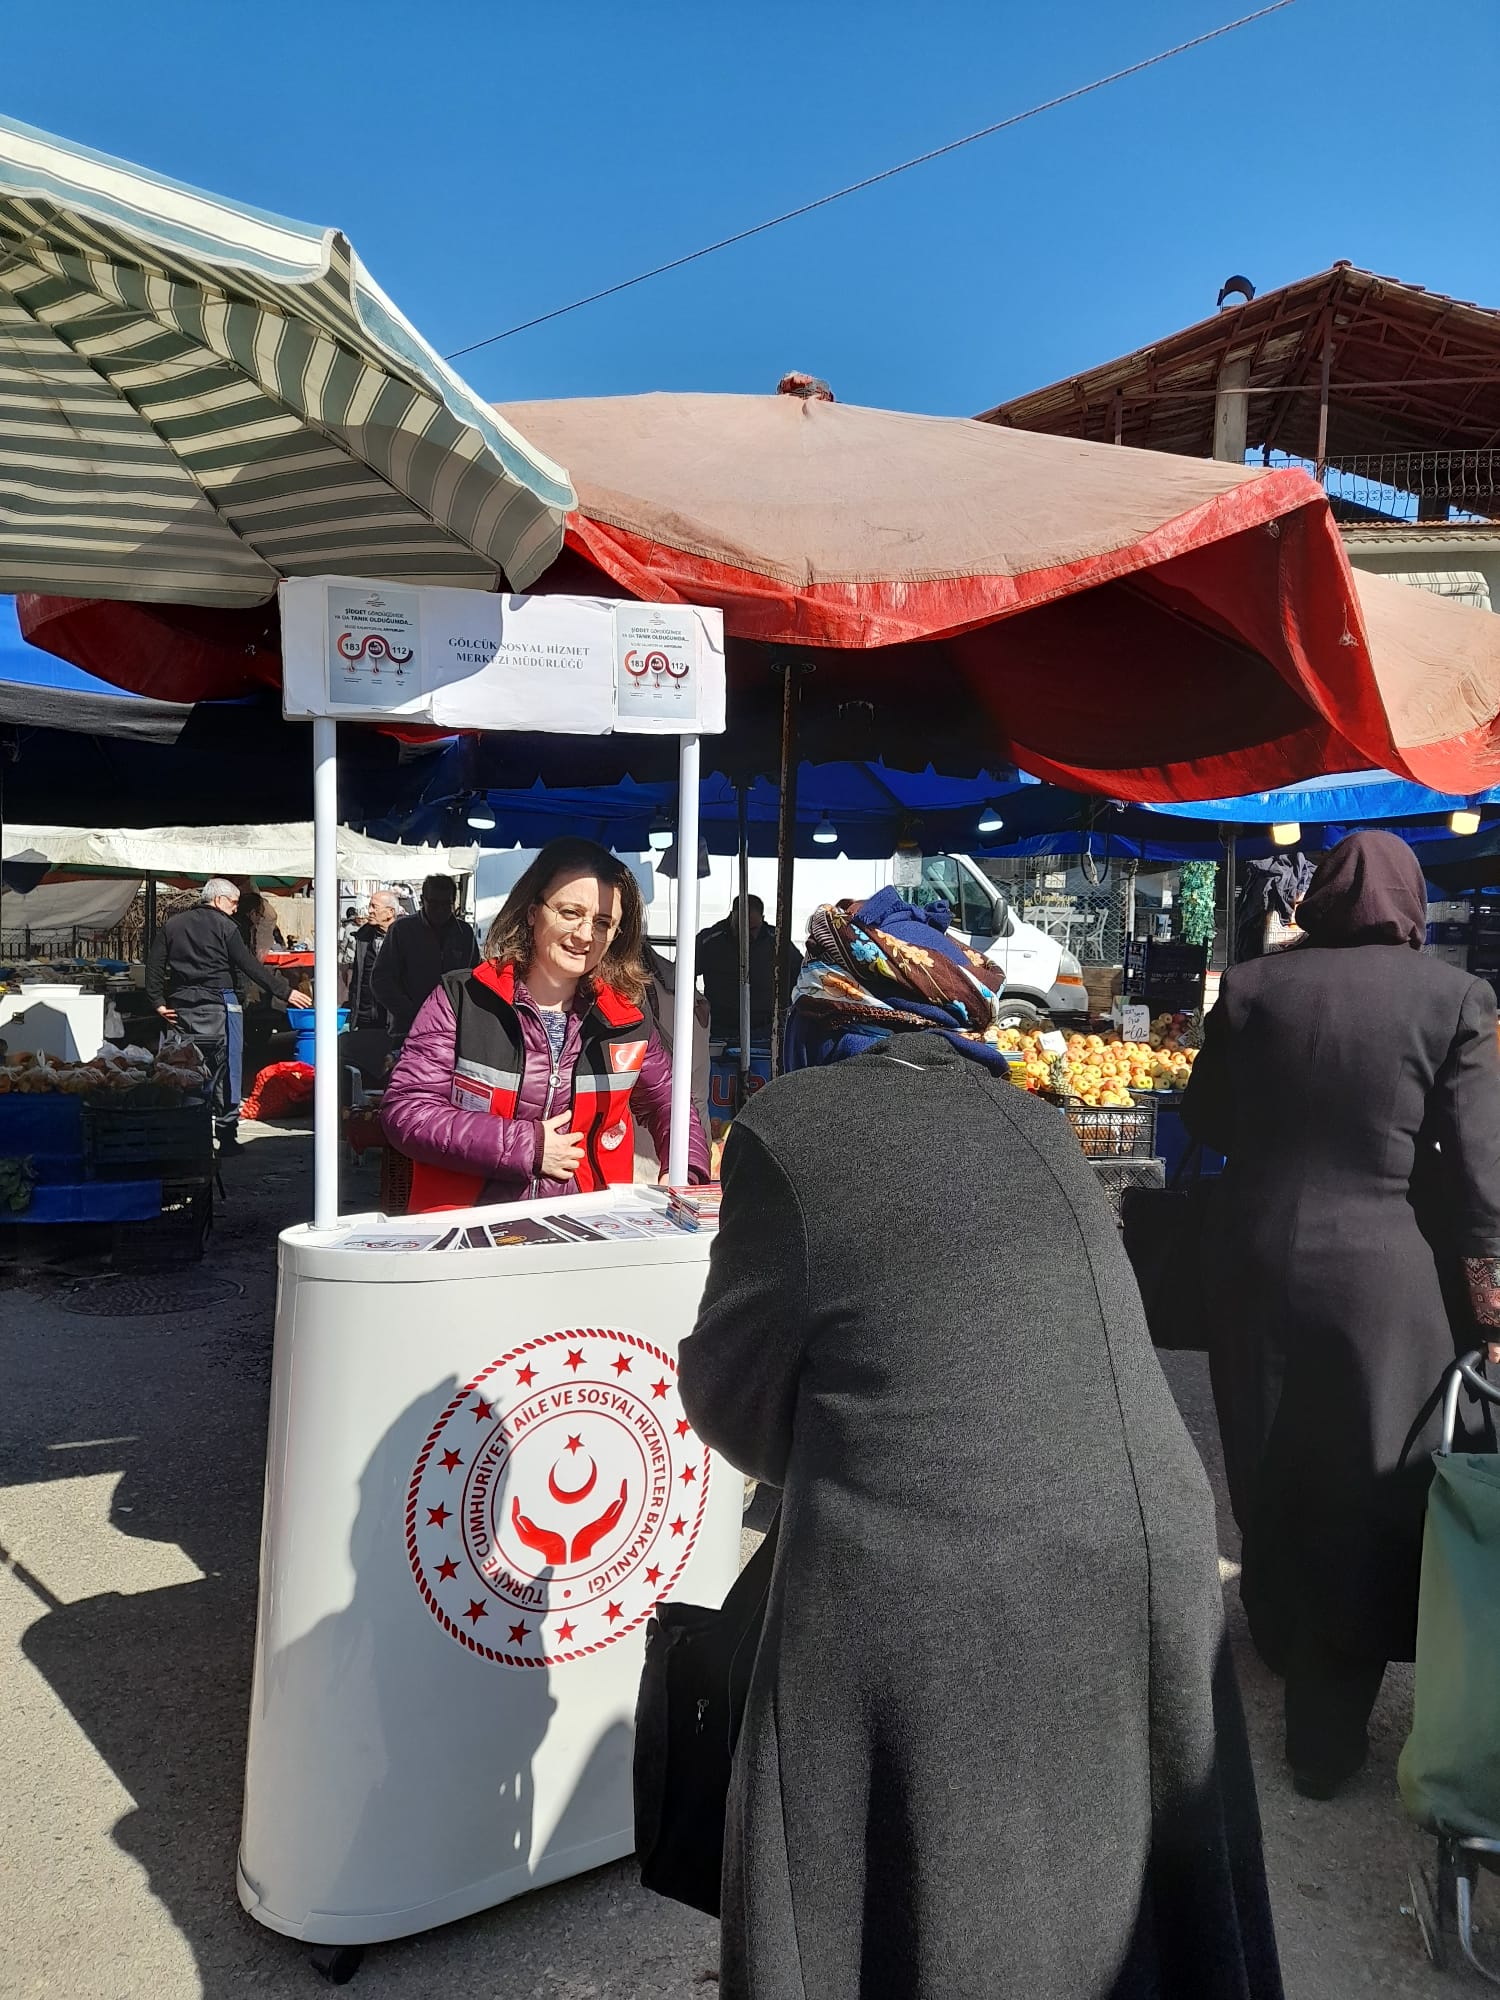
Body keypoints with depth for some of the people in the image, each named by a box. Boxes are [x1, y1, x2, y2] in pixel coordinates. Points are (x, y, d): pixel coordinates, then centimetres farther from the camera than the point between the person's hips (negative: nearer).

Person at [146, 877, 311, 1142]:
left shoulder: (172, 924, 13)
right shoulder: (225, 926, -3)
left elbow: (154, 965, 8)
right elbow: (251, 967, -7)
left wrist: (158, 1002, 10)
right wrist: (285, 992, -3)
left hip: (181, 1006, 5)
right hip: (216, 1005, -5)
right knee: (224, 1071, 0)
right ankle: (227, 1134, -2)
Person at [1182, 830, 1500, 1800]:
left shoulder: (1252, 986, -3)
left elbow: (1207, 1121, 7)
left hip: (1259, 1259, 2)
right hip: (1381, 1269, -2)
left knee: (1273, 1469, 21)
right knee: (1370, 1488, 12)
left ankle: (1284, 1640, 44)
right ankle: (1329, 1727, 20)